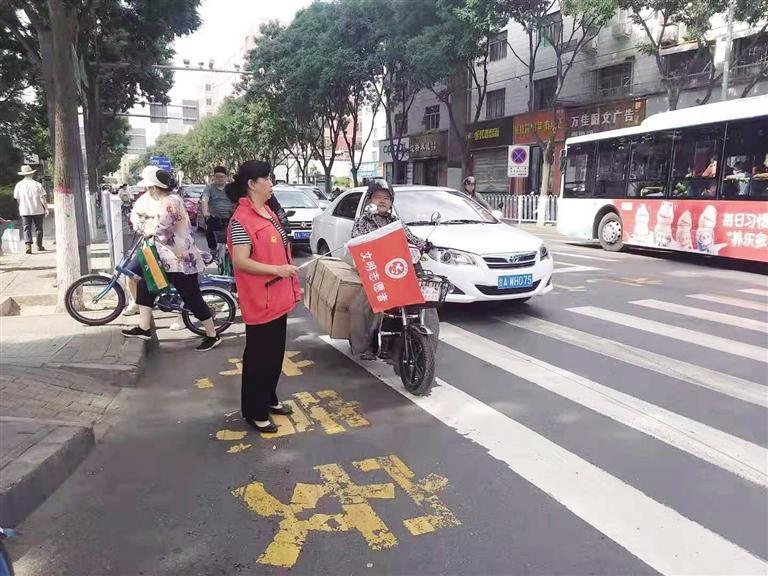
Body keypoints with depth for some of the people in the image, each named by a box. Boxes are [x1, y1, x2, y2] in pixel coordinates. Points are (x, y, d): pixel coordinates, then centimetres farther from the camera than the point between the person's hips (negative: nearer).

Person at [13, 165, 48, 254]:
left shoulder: (19, 185, 0)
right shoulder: (37, 184, -6)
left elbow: (17, 198, 6)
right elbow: (42, 198, -9)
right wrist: (46, 208, -3)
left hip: (24, 211, 1)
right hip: (38, 210, -1)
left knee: (27, 228, 2)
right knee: (38, 228, 11)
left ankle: (28, 245, -16)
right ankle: (39, 246, 18)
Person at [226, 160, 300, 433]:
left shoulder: (268, 212, 11)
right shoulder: (241, 220, -18)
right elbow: (240, 261, -23)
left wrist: (292, 285, 19)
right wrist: (276, 270, -29)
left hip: (278, 298, 9)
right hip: (260, 301, -9)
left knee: (275, 353, 19)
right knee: (258, 357, 3)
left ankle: (269, 399, 36)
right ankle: (254, 412, 17)